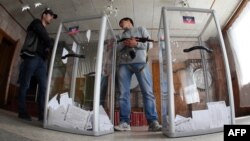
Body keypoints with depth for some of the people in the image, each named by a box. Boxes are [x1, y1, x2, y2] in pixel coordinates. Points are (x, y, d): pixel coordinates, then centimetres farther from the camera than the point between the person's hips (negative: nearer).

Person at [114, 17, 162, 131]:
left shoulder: (141, 29, 23)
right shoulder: (120, 36, 30)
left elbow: (150, 44, 9)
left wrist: (136, 44, -7)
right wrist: (124, 43, -5)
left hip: (140, 62, -3)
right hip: (123, 64, 3)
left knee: (148, 92, -12)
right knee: (123, 93, -6)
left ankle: (153, 122, -11)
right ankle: (124, 122, -4)